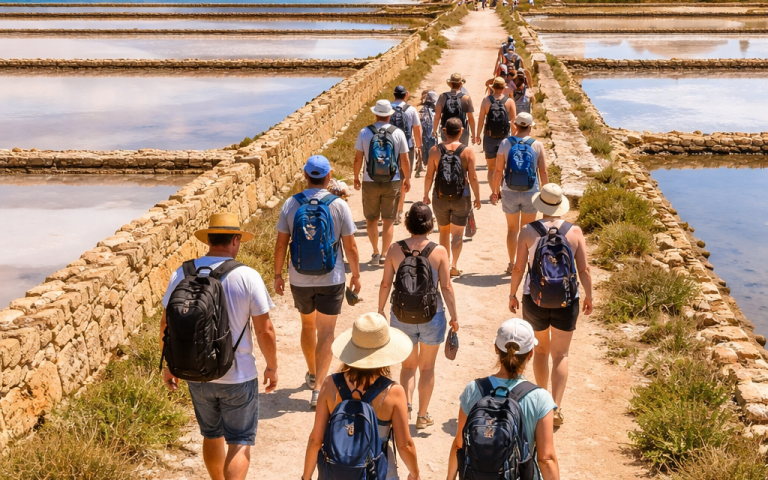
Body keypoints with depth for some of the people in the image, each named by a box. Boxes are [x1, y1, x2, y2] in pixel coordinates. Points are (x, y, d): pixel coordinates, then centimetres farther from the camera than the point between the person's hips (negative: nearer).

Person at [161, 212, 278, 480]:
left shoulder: (181, 274, -5)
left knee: (212, 436, 23)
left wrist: (169, 365, 15)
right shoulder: (248, 277, -15)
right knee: (240, 443, 8)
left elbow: (166, 326, 2)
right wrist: (272, 368, 3)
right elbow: (264, 331, -12)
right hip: (238, 377, -4)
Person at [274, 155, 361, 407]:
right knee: (326, 333, 4)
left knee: (308, 325, 23)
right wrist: (356, 275, 7)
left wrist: (278, 274, 9)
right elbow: (350, 247, -7)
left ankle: (312, 374, 40)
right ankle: (318, 388, -3)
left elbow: (281, 244, -3)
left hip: (300, 280, 2)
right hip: (331, 280, -2)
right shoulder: (339, 206, -11)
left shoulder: (291, 204, -6)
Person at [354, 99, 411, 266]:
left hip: (370, 182, 0)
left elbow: (358, 158, -3)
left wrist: (356, 177, 12)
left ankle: (376, 254, 18)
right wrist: (407, 179, 12)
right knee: (388, 220, 9)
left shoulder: (365, 132, -7)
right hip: (392, 183, 0)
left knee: (371, 219, 15)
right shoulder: (398, 133, -6)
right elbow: (405, 160, -3)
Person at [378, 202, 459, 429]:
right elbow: (446, 287, -8)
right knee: (427, 367, 16)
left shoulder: (395, 249, -7)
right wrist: (454, 316, 3)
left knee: (408, 365, 19)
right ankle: (422, 415, 24)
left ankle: (406, 404, -2)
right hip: (431, 315, -1)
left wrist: (380, 310, 12)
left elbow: (386, 284, -3)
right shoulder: (439, 251, -10)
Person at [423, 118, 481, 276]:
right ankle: (454, 264, -11)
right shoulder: (467, 152, -8)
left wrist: (426, 195, 8)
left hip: (440, 197, 1)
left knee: (444, 231, 19)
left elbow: (429, 176, -4)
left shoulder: (435, 150, -5)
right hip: (461, 197, -1)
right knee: (457, 233, 4)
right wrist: (477, 198, 3)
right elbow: (473, 177, -8)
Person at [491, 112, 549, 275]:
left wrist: (495, 191, 7)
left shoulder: (505, 144, -6)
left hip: (510, 193, 0)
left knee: (512, 229, 15)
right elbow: (543, 172, -6)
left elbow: (498, 170, -4)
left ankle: (512, 264, 21)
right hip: (530, 194, 0)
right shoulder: (538, 145, -6)